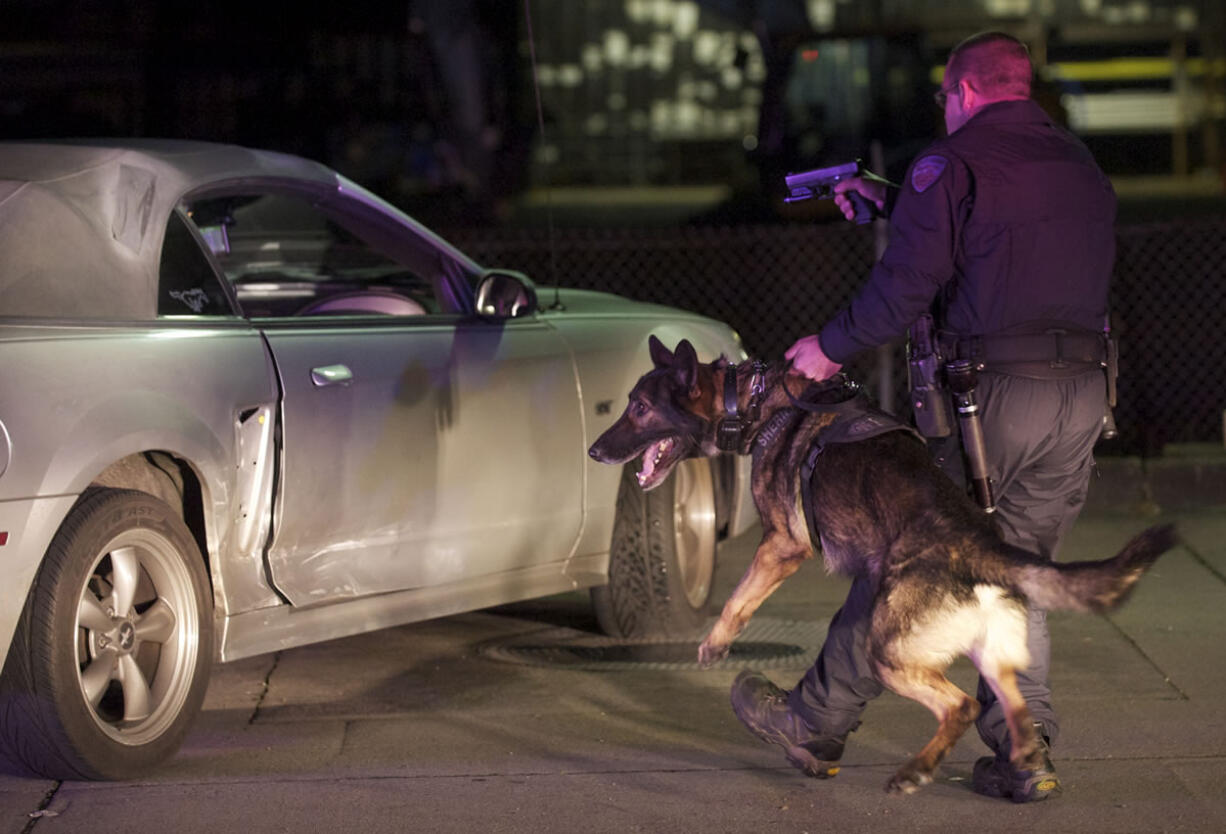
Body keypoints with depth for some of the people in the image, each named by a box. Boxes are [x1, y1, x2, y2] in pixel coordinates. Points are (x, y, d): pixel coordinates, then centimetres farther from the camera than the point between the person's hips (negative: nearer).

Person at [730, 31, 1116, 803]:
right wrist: (887, 206, 39)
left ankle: (818, 726, 17)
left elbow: (906, 283, -10)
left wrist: (832, 347, 5)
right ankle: (1025, 758, 7)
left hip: (995, 390, -6)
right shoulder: (1082, 167, 18)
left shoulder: (955, 161, -5)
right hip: (1083, 393, 6)